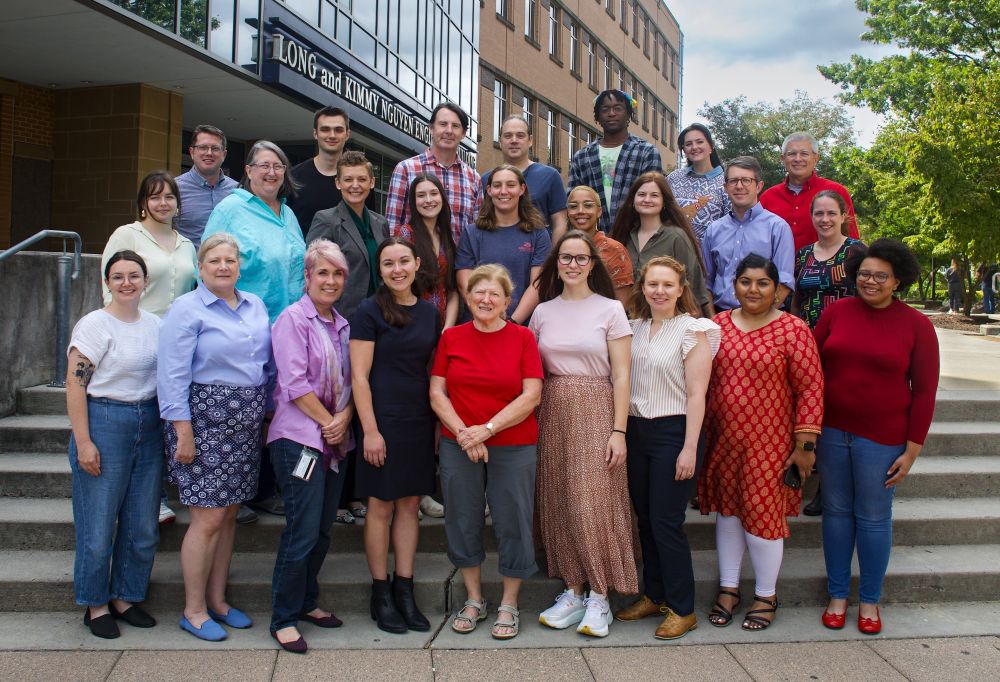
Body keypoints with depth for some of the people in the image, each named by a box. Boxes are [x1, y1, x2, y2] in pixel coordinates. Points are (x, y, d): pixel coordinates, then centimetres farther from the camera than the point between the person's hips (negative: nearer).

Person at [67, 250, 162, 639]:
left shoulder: (155, 325, 9)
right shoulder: (94, 325, -7)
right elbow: (75, 384, -11)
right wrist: (83, 441, -15)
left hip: (149, 427, 5)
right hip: (104, 423, -5)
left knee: (143, 526, 9)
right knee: (99, 523, 3)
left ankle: (125, 597, 27)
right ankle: (95, 604, 21)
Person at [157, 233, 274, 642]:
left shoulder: (255, 306, 12)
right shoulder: (187, 309, -6)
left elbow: (269, 363, 16)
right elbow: (173, 375, -11)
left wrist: (266, 410, 11)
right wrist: (183, 432, -16)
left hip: (245, 424, 6)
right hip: (205, 419, -6)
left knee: (229, 514, 12)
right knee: (208, 518, -3)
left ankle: (217, 600, 25)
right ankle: (193, 610, 12)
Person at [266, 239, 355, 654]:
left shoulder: (342, 325, 15)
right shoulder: (293, 318, -6)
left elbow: (350, 381, 13)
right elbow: (295, 383, -13)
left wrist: (345, 418, -5)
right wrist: (327, 421, -10)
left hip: (335, 439, 7)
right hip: (299, 437, -7)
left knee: (323, 530, 12)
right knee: (302, 531, -7)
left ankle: (307, 602, 28)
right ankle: (283, 619, 6)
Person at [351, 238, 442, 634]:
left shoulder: (429, 312, 9)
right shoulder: (369, 312, -6)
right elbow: (359, 376, -9)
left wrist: (440, 422, 9)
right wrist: (370, 429, -15)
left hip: (420, 422, 5)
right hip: (383, 420, -5)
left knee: (410, 504, 11)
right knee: (381, 507, 3)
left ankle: (404, 591, 21)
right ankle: (381, 594, 17)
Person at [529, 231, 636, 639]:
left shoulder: (610, 310, 1)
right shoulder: (542, 312, 11)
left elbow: (620, 376, -3)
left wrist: (618, 431, -10)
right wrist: (532, 423, 1)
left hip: (595, 413, -4)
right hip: (552, 415, 4)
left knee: (593, 503, -6)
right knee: (559, 505, 5)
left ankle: (599, 596, 7)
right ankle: (573, 591, 17)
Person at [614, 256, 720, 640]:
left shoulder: (693, 330, -7)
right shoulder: (635, 328, 10)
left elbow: (696, 395, -11)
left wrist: (689, 449, -15)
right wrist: (621, 433, 6)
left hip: (673, 432, -6)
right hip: (637, 431, 6)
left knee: (666, 522, -4)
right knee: (645, 519, 12)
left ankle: (682, 609, 11)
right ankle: (654, 596, 27)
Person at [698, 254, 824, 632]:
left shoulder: (792, 329, -7)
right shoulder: (718, 324, 5)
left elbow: (811, 387, -8)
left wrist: (805, 444, -11)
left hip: (768, 441, -4)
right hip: (722, 438, 4)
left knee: (762, 514, 3)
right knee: (727, 509, 13)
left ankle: (766, 596, 24)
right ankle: (728, 588, 29)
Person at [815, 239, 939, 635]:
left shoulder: (916, 325, -5)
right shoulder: (836, 311, 0)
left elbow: (924, 391, -2)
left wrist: (911, 450, -5)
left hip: (882, 438, -2)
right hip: (831, 431, 2)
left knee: (873, 518, 8)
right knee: (836, 512, 11)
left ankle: (870, 601, 26)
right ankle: (838, 595, 26)